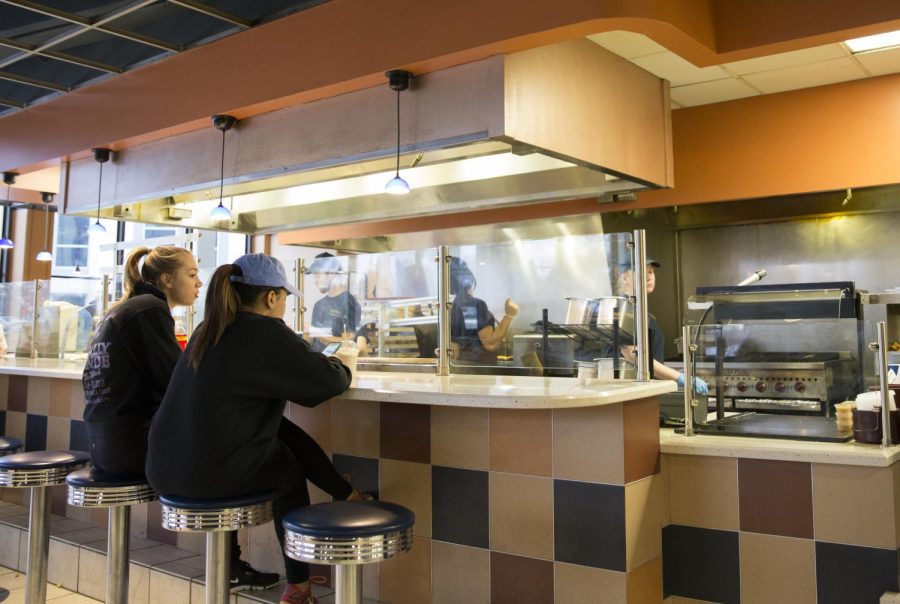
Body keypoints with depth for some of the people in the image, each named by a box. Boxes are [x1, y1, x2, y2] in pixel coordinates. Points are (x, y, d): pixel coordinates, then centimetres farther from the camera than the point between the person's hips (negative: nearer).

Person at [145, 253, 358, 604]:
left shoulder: (210, 329, 12)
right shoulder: (265, 332, -12)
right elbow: (329, 381, -11)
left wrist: (318, 363, 25)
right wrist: (339, 367, 11)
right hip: (214, 474, -7)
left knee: (286, 434, 19)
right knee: (291, 472, 21)